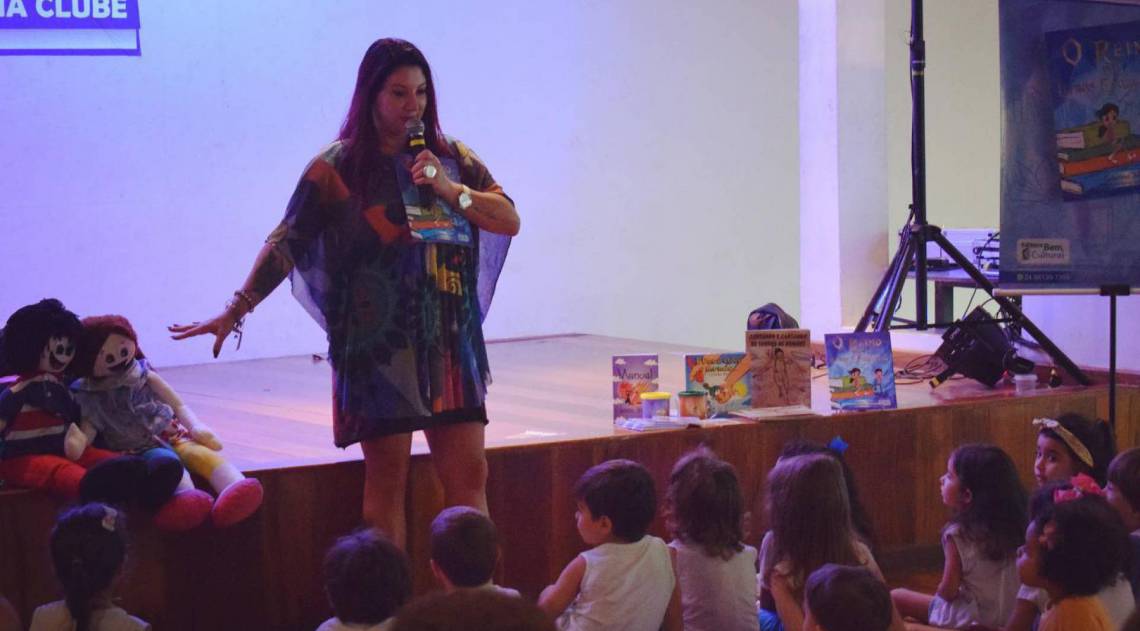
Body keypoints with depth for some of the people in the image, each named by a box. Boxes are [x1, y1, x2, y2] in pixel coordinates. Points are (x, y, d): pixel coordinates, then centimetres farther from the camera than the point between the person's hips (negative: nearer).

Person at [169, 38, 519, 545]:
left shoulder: (452, 157, 9)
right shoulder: (338, 168, -1)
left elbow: (509, 220, 6)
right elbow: (287, 243, -3)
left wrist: (452, 191, -9)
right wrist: (236, 310, -9)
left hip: (450, 342, 3)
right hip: (378, 345, -3)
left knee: (469, 475, 2)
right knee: (386, 479, 0)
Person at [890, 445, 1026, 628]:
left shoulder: (958, 535, -22)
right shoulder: (1012, 527, -6)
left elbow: (948, 591, -17)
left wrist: (940, 591, 6)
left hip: (972, 619, -6)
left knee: (896, 598, 7)